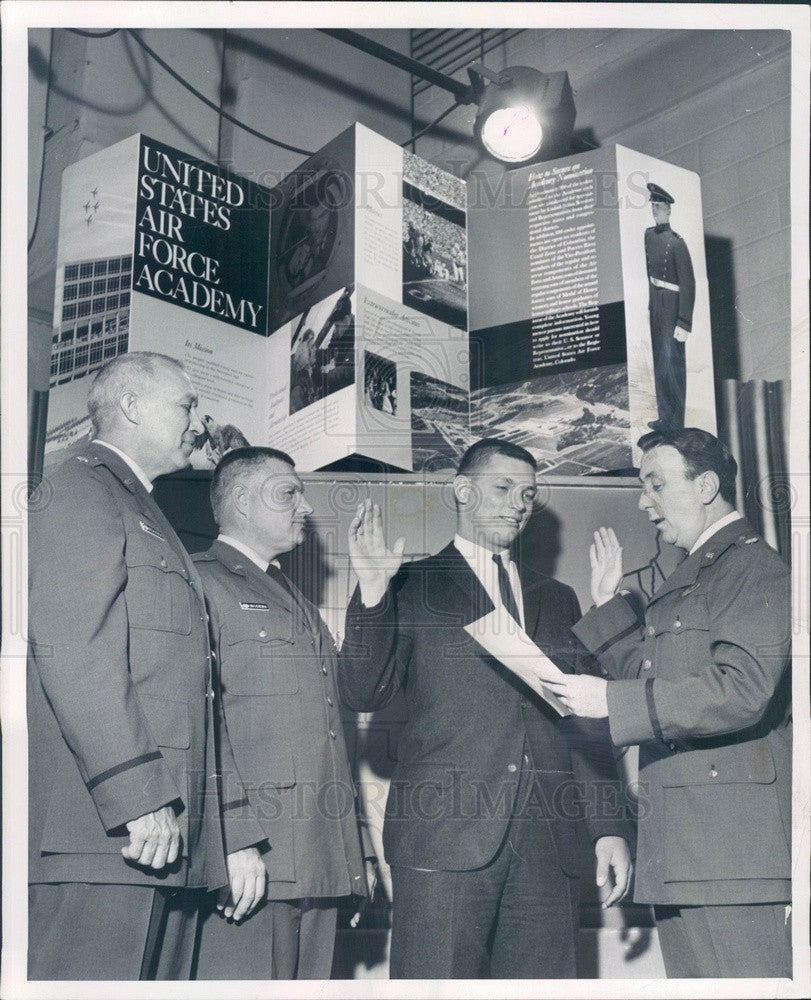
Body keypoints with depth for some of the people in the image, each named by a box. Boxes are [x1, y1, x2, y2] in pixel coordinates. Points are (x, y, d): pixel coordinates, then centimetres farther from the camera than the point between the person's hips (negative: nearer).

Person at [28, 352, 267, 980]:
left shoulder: (151, 521, 29)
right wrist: (138, 796, -21)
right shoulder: (79, 493, -1)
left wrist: (234, 834, 22)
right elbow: (73, 649, -16)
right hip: (102, 835, -9)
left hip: (171, 842, 9)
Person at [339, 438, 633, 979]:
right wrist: (372, 593, -14)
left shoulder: (557, 599, 21)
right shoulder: (413, 587, 8)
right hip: (445, 836, -3)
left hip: (546, 845, 4)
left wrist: (609, 827, 11)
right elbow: (364, 694, -2)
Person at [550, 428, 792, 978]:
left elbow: (741, 690, -22)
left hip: (731, 834, -10)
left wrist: (610, 700, -18)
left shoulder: (752, 564, -10)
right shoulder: (693, 575, 22)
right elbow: (659, 677, 28)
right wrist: (609, 604, 20)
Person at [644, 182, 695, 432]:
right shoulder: (649, 235, 5)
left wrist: (684, 324, -21)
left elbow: (688, 285, -18)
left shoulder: (677, 243, -17)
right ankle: (665, 416, 23)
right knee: (659, 363, 13)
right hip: (654, 306, 8)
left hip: (672, 307, -8)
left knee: (672, 362, -4)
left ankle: (677, 423, 2)